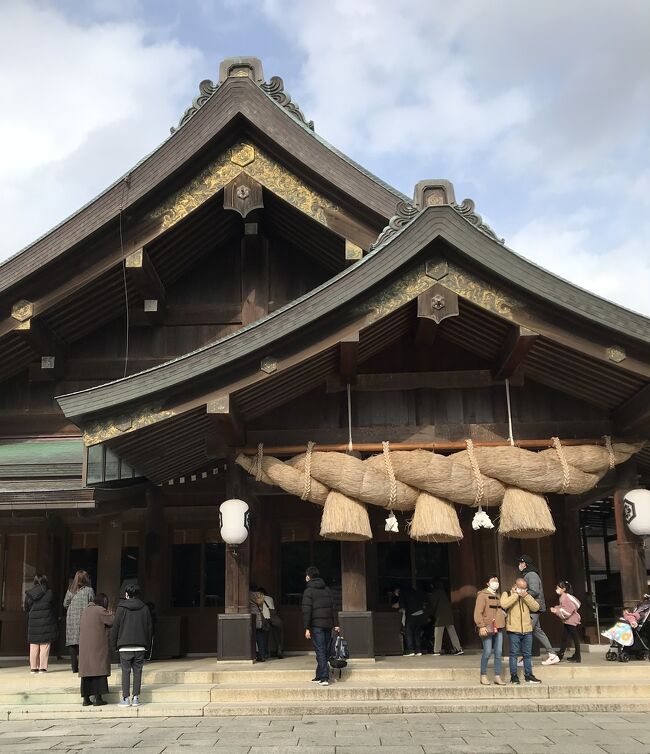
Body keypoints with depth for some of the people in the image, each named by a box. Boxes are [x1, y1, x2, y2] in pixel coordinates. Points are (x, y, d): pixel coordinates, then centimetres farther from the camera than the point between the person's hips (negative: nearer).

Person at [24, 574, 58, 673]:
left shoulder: (28, 594, 5)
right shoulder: (49, 593, -4)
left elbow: (26, 609, 10)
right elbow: (53, 607, 1)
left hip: (33, 623, 3)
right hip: (47, 623, -3)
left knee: (33, 646, 10)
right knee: (44, 646, 2)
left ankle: (33, 667, 12)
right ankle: (42, 667, 1)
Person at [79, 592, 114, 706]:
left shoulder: (86, 611, 15)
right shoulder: (100, 611, -10)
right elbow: (114, 620, -9)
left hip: (84, 647, 7)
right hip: (98, 646, -7)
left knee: (87, 671, 8)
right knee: (99, 670, -4)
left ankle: (86, 698, 9)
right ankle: (98, 698, -7)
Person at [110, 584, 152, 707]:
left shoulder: (121, 609, -4)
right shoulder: (144, 609, 5)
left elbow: (115, 628, -2)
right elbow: (150, 628, 9)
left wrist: (114, 645, 8)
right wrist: (147, 644, 17)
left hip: (125, 647, -2)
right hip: (140, 647, 2)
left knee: (126, 671, 2)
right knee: (137, 671, 7)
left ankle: (126, 698, 1)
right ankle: (136, 697, 6)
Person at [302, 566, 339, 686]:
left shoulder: (308, 591, -6)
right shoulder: (327, 590, 14)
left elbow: (306, 611, -12)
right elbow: (332, 608, 14)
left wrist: (307, 628, -11)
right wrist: (335, 624, 15)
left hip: (316, 626, -6)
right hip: (328, 625, 6)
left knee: (320, 652, -6)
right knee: (325, 651, 12)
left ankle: (324, 678, -12)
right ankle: (319, 676, 20)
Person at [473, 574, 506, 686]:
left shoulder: (498, 596, 19)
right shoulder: (482, 595, -3)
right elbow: (478, 612, -10)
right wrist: (481, 626, -18)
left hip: (498, 628, 7)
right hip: (487, 628, -7)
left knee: (499, 653, 4)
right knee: (487, 652, -6)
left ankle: (497, 677, 10)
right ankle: (483, 676, 7)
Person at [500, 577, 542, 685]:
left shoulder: (527, 596, 15)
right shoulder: (507, 594, 0)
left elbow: (536, 607, 1)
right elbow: (504, 604, -21)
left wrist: (525, 596, -9)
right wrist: (516, 594, -15)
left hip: (527, 630, 5)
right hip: (514, 630, -5)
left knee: (528, 654, 10)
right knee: (514, 653, -2)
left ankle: (528, 675, 19)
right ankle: (514, 676, 5)